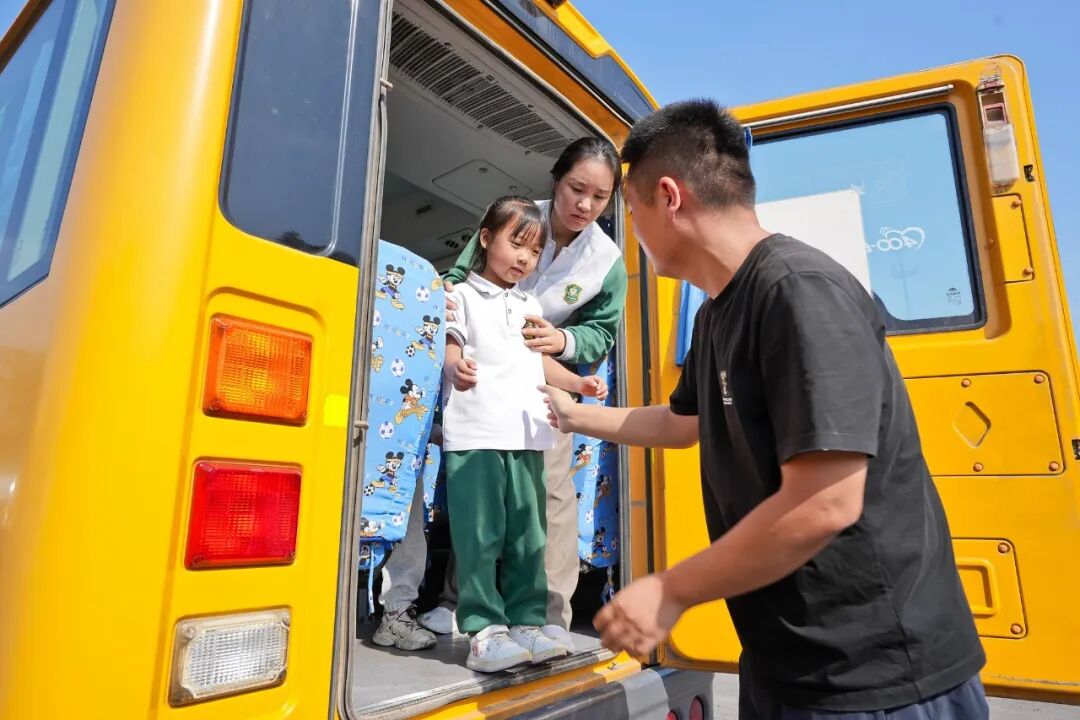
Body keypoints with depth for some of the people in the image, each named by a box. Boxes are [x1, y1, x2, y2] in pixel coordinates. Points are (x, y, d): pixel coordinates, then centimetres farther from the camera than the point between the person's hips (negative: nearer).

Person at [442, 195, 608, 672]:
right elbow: (450, 345, -5)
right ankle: (484, 631, 4)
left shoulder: (530, 305, 24)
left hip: (527, 436, 6)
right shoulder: (463, 296, 6)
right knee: (480, 537, -4)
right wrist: (457, 367, -27)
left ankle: (526, 624, 18)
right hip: (474, 435, -6)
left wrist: (578, 383, 16)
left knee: (527, 536, 8)